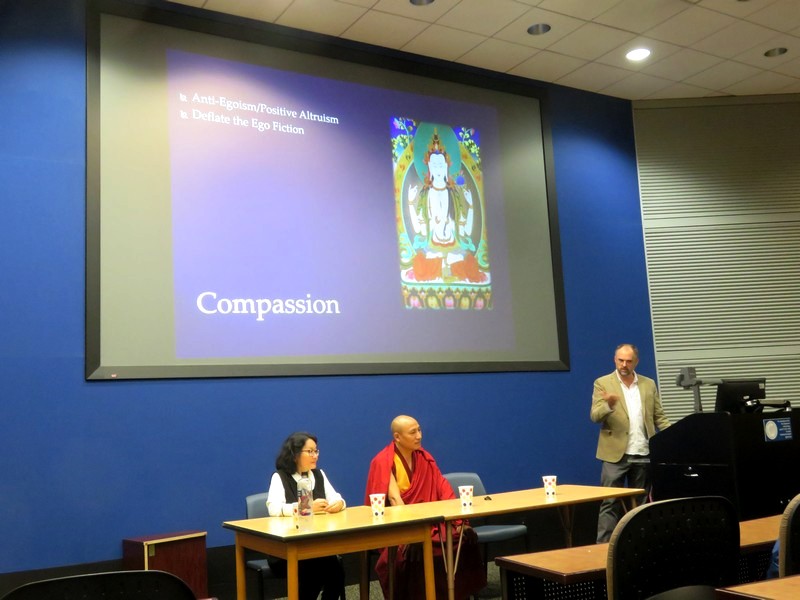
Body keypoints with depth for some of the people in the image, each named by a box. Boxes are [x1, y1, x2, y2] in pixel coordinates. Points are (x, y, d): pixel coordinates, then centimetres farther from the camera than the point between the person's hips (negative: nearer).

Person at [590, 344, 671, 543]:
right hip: (615, 454, -3)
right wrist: (609, 405, -29)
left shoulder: (649, 384, 10)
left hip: (643, 454, 4)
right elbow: (595, 416, -8)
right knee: (610, 504, -3)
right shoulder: (603, 383, 0)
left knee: (640, 503, 11)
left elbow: (659, 416, 11)